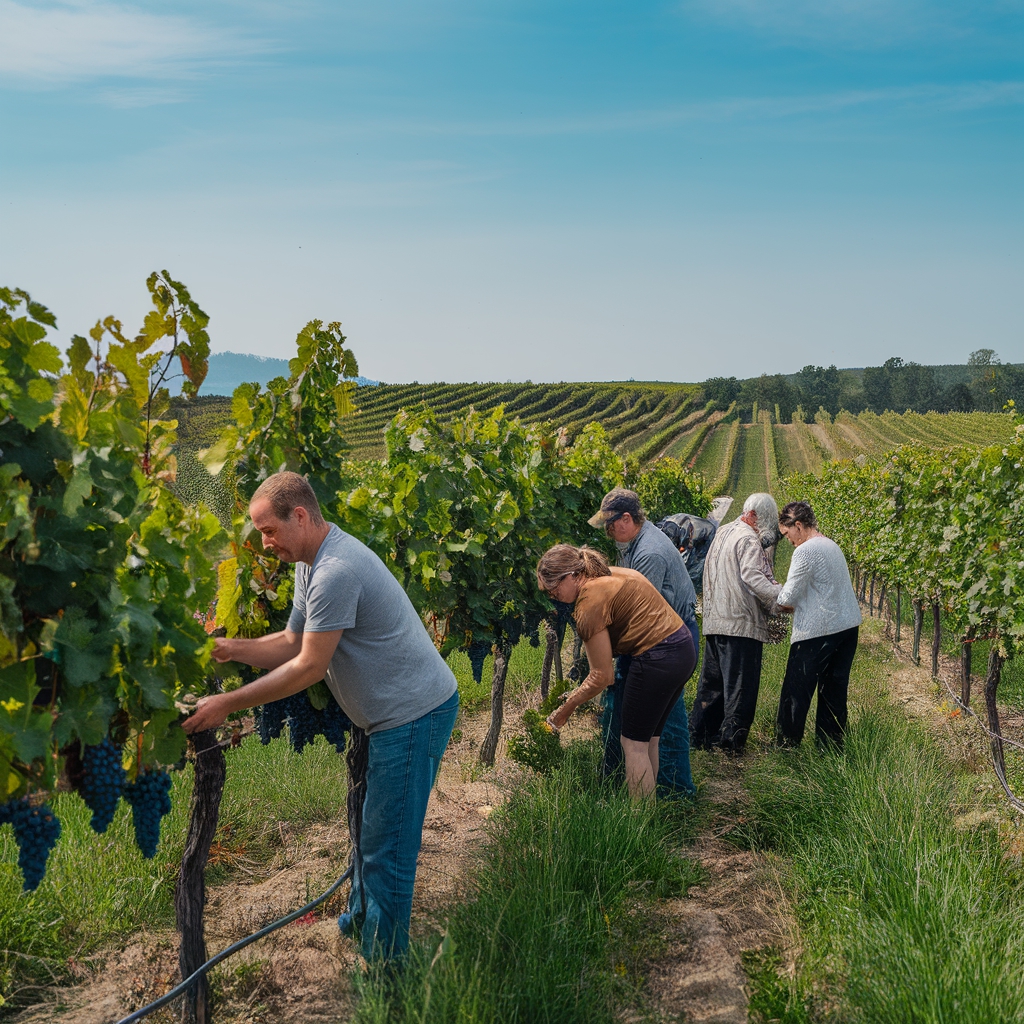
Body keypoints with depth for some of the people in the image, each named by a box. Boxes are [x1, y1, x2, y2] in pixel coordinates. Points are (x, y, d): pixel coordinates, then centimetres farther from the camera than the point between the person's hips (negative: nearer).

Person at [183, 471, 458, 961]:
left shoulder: (336, 572, -26)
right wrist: (231, 649, -3)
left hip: (415, 714, -10)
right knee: (372, 828, 23)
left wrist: (228, 704, -16)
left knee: (387, 847, -2)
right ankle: (359, 920, 41)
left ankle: (381, 967, 10)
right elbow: (292, 643, 12)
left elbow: (308, 668, -22)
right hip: (395, 713, 11)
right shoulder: (313, 563, 9)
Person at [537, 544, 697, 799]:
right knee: (648, 740, 18)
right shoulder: (612, 575, 11)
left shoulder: (591, 602, -16)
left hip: (658, 660, -10)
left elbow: (602, 676, -13)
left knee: (633, 744, 3)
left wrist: (565, 709, -3)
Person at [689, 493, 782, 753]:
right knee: (741, 683, -2)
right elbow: (753, 578, -22)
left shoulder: (723, 533, 19)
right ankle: (732, 739, -1)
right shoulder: (748, 539, -10)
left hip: (714, 622, 9)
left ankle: (700, 736, 18)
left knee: (712, 680, 14)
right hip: (741, 624, -9)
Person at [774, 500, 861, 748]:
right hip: (848, 625, 9)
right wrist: (792, 603, 13)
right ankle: (831, 744, 16)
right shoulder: (832, 546, 14)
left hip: (818, 631, -9)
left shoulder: (805, 551, -14)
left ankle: (786, 745, 8)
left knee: (797, 690, 2)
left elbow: (788, 599, -15)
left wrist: (777, 600, 6)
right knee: (833, 690, 12)